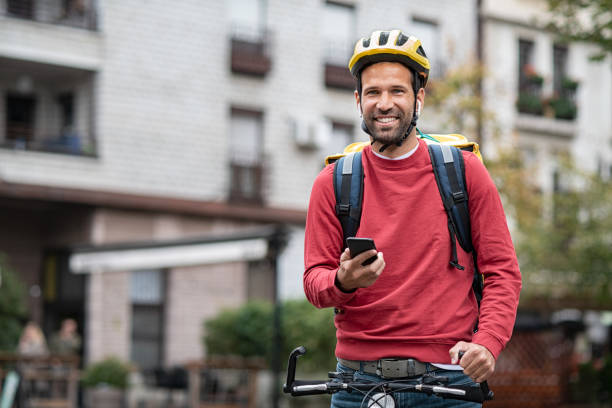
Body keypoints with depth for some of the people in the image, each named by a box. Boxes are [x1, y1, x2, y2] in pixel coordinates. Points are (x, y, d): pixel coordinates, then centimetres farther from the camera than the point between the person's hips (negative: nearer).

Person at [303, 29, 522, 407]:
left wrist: (487, 342, -13)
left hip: (447, 378, -1)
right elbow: (314, 280, 3)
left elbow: (502, 270, 2)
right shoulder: (333, 182, 5)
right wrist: (343, 282, -20)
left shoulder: (464, 171, 3)